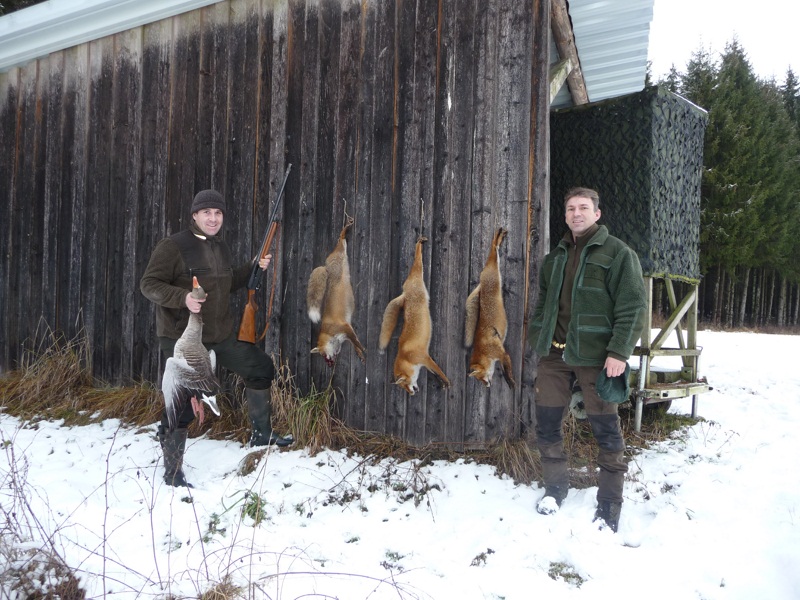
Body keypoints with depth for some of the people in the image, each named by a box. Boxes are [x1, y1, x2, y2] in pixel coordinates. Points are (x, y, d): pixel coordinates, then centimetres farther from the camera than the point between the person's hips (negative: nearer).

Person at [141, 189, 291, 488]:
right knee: (183, 401, -6)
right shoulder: (172, 247, -13)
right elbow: (148, 284, -15)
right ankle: (172, 470, 10)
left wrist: (252, 268, 9)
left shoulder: (221, 247, 11)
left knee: (261, 367, 12)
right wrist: (183, 297, -30)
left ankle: (261, 433, 29)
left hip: (221, 335, 8)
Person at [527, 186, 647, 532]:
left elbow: (633, 307, -10)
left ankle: (609, 506, 12)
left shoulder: (617, 253, -4)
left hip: (594, 355, -5)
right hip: (553, 354, 6)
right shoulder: (556, 256, 16)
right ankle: (555, 488, 27)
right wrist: (537, 341, 16)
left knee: (605, 427, 1)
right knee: (546, 422, 8)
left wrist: (619, 352, -17)